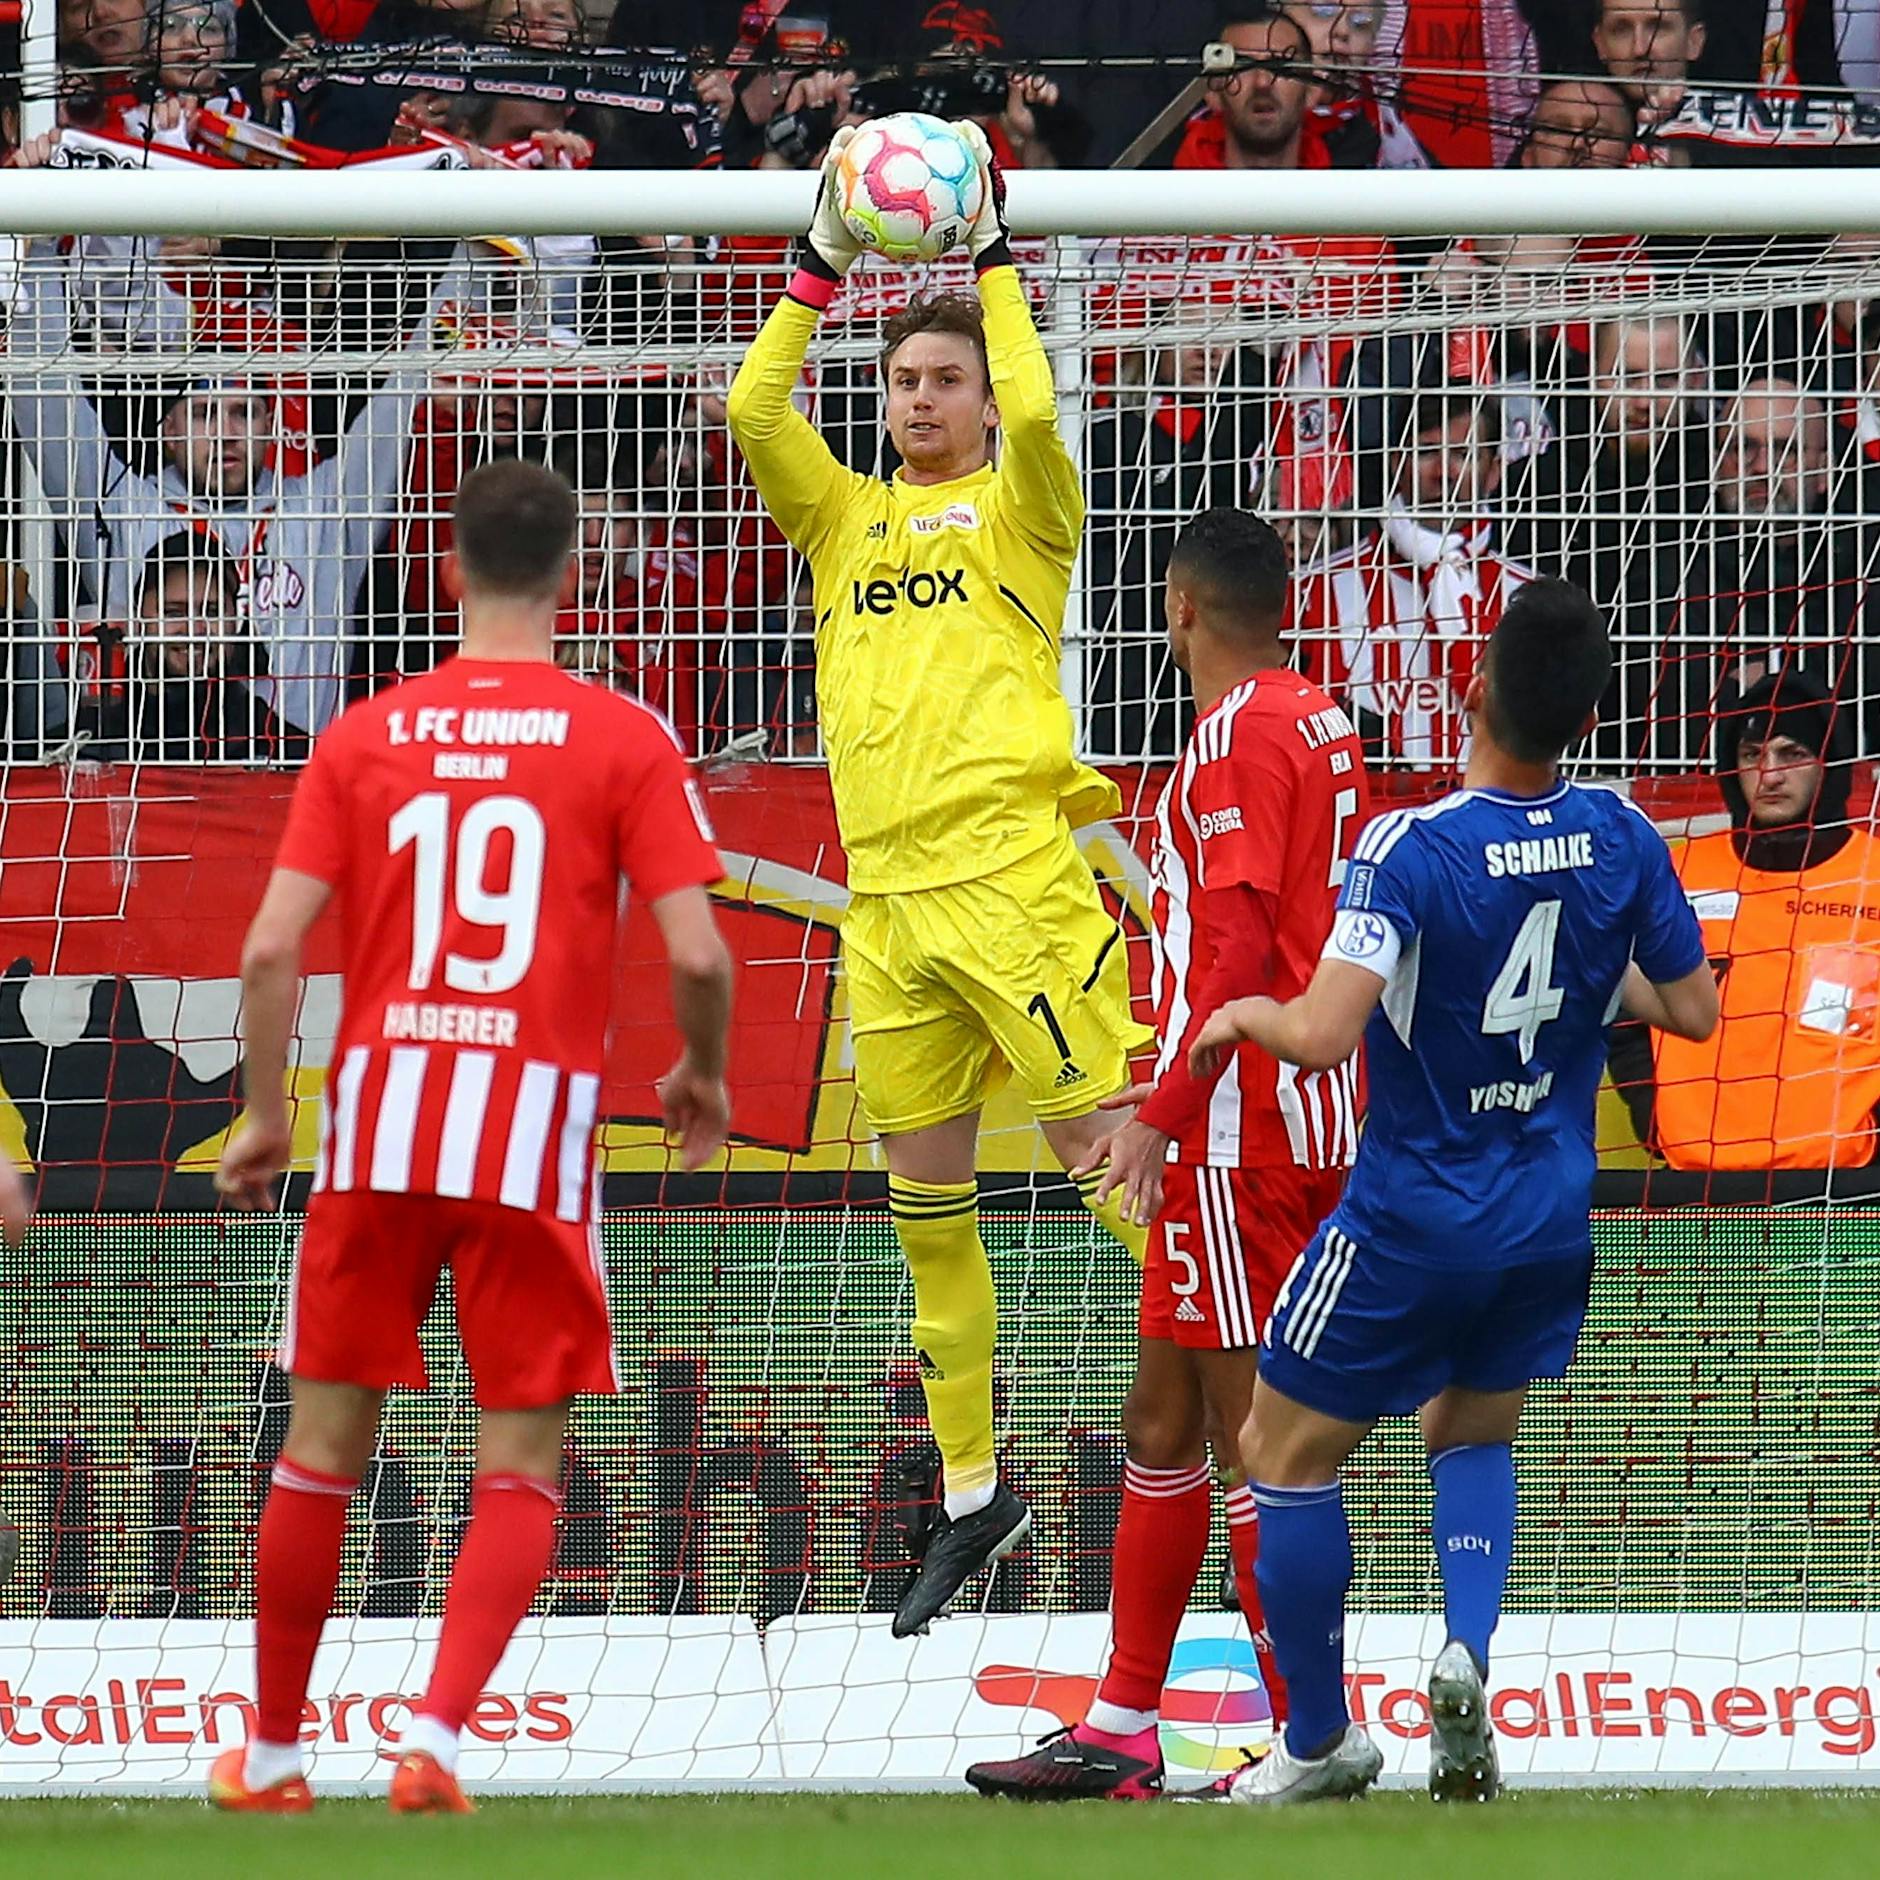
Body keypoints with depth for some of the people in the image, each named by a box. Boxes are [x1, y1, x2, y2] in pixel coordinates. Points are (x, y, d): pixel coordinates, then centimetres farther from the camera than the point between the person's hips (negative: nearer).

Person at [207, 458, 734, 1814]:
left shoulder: (364, 738, 5)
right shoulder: (625, 740, -1)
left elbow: (271, 949, -1)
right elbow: (698, 952, -8)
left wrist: (266, 1116, 11)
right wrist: (705, 1077, 11)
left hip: (377, 1116, 2)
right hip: (537, 1130, -2)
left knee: (323, 1449, 14)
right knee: (521, 1472, 5)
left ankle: (270, 1754, 22)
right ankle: (439, 1737, -13)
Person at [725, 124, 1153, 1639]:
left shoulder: (1018, 508, 7)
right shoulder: (848, 519, 18)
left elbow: (1032, 410, -13)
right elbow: (753, 409, 6)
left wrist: (992, 259, -4)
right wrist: (823, 265, 3)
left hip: (1014, 873, -5)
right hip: (887, 894, 5)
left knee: (1102, 1144, -10)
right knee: (926, 1200, 7)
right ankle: (972, 1497, 14)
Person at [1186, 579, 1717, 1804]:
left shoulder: (1412, 850, -22)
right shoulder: (1621, 841, -7)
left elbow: (1323, 1034, -30)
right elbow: (1693, 1010, 5)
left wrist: (1244, 1015, -9)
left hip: (1413, 1223, -5)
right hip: (1553, 1220, 5)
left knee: (1286, 1454, 12)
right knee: (1475, 1436, 25)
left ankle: (1321, 1740, 17)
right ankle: (1468, 1655, -2)